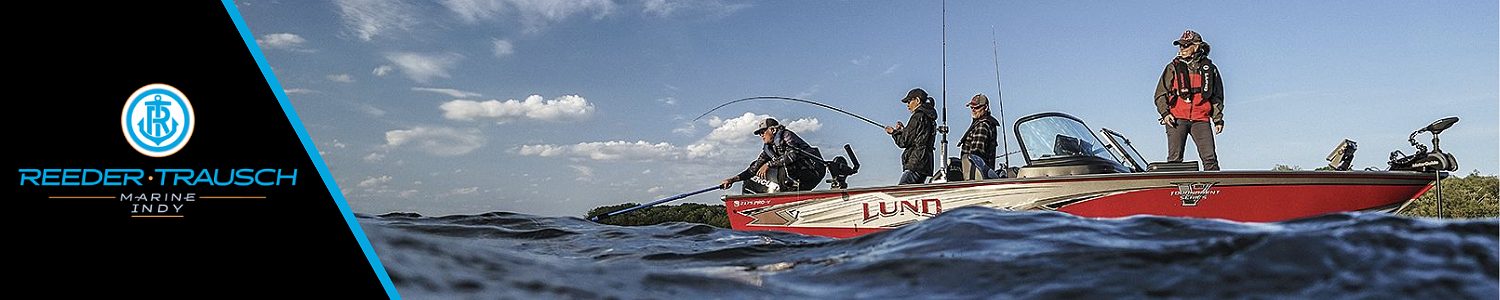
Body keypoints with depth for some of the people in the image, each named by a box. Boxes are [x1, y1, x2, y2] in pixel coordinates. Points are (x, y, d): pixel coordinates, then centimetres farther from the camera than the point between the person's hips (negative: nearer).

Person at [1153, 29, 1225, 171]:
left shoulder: (1210, 68, 14)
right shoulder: (1173, 68, 12)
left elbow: (1217, 97, 18)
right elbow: (1160, 94, 10)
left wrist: (1218, 119, 10)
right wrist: (1165, 113, -6)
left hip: (1201, 120, 1)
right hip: (1176, 119, 0)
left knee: (1210, 158, -8)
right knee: (1174, 159, -5)